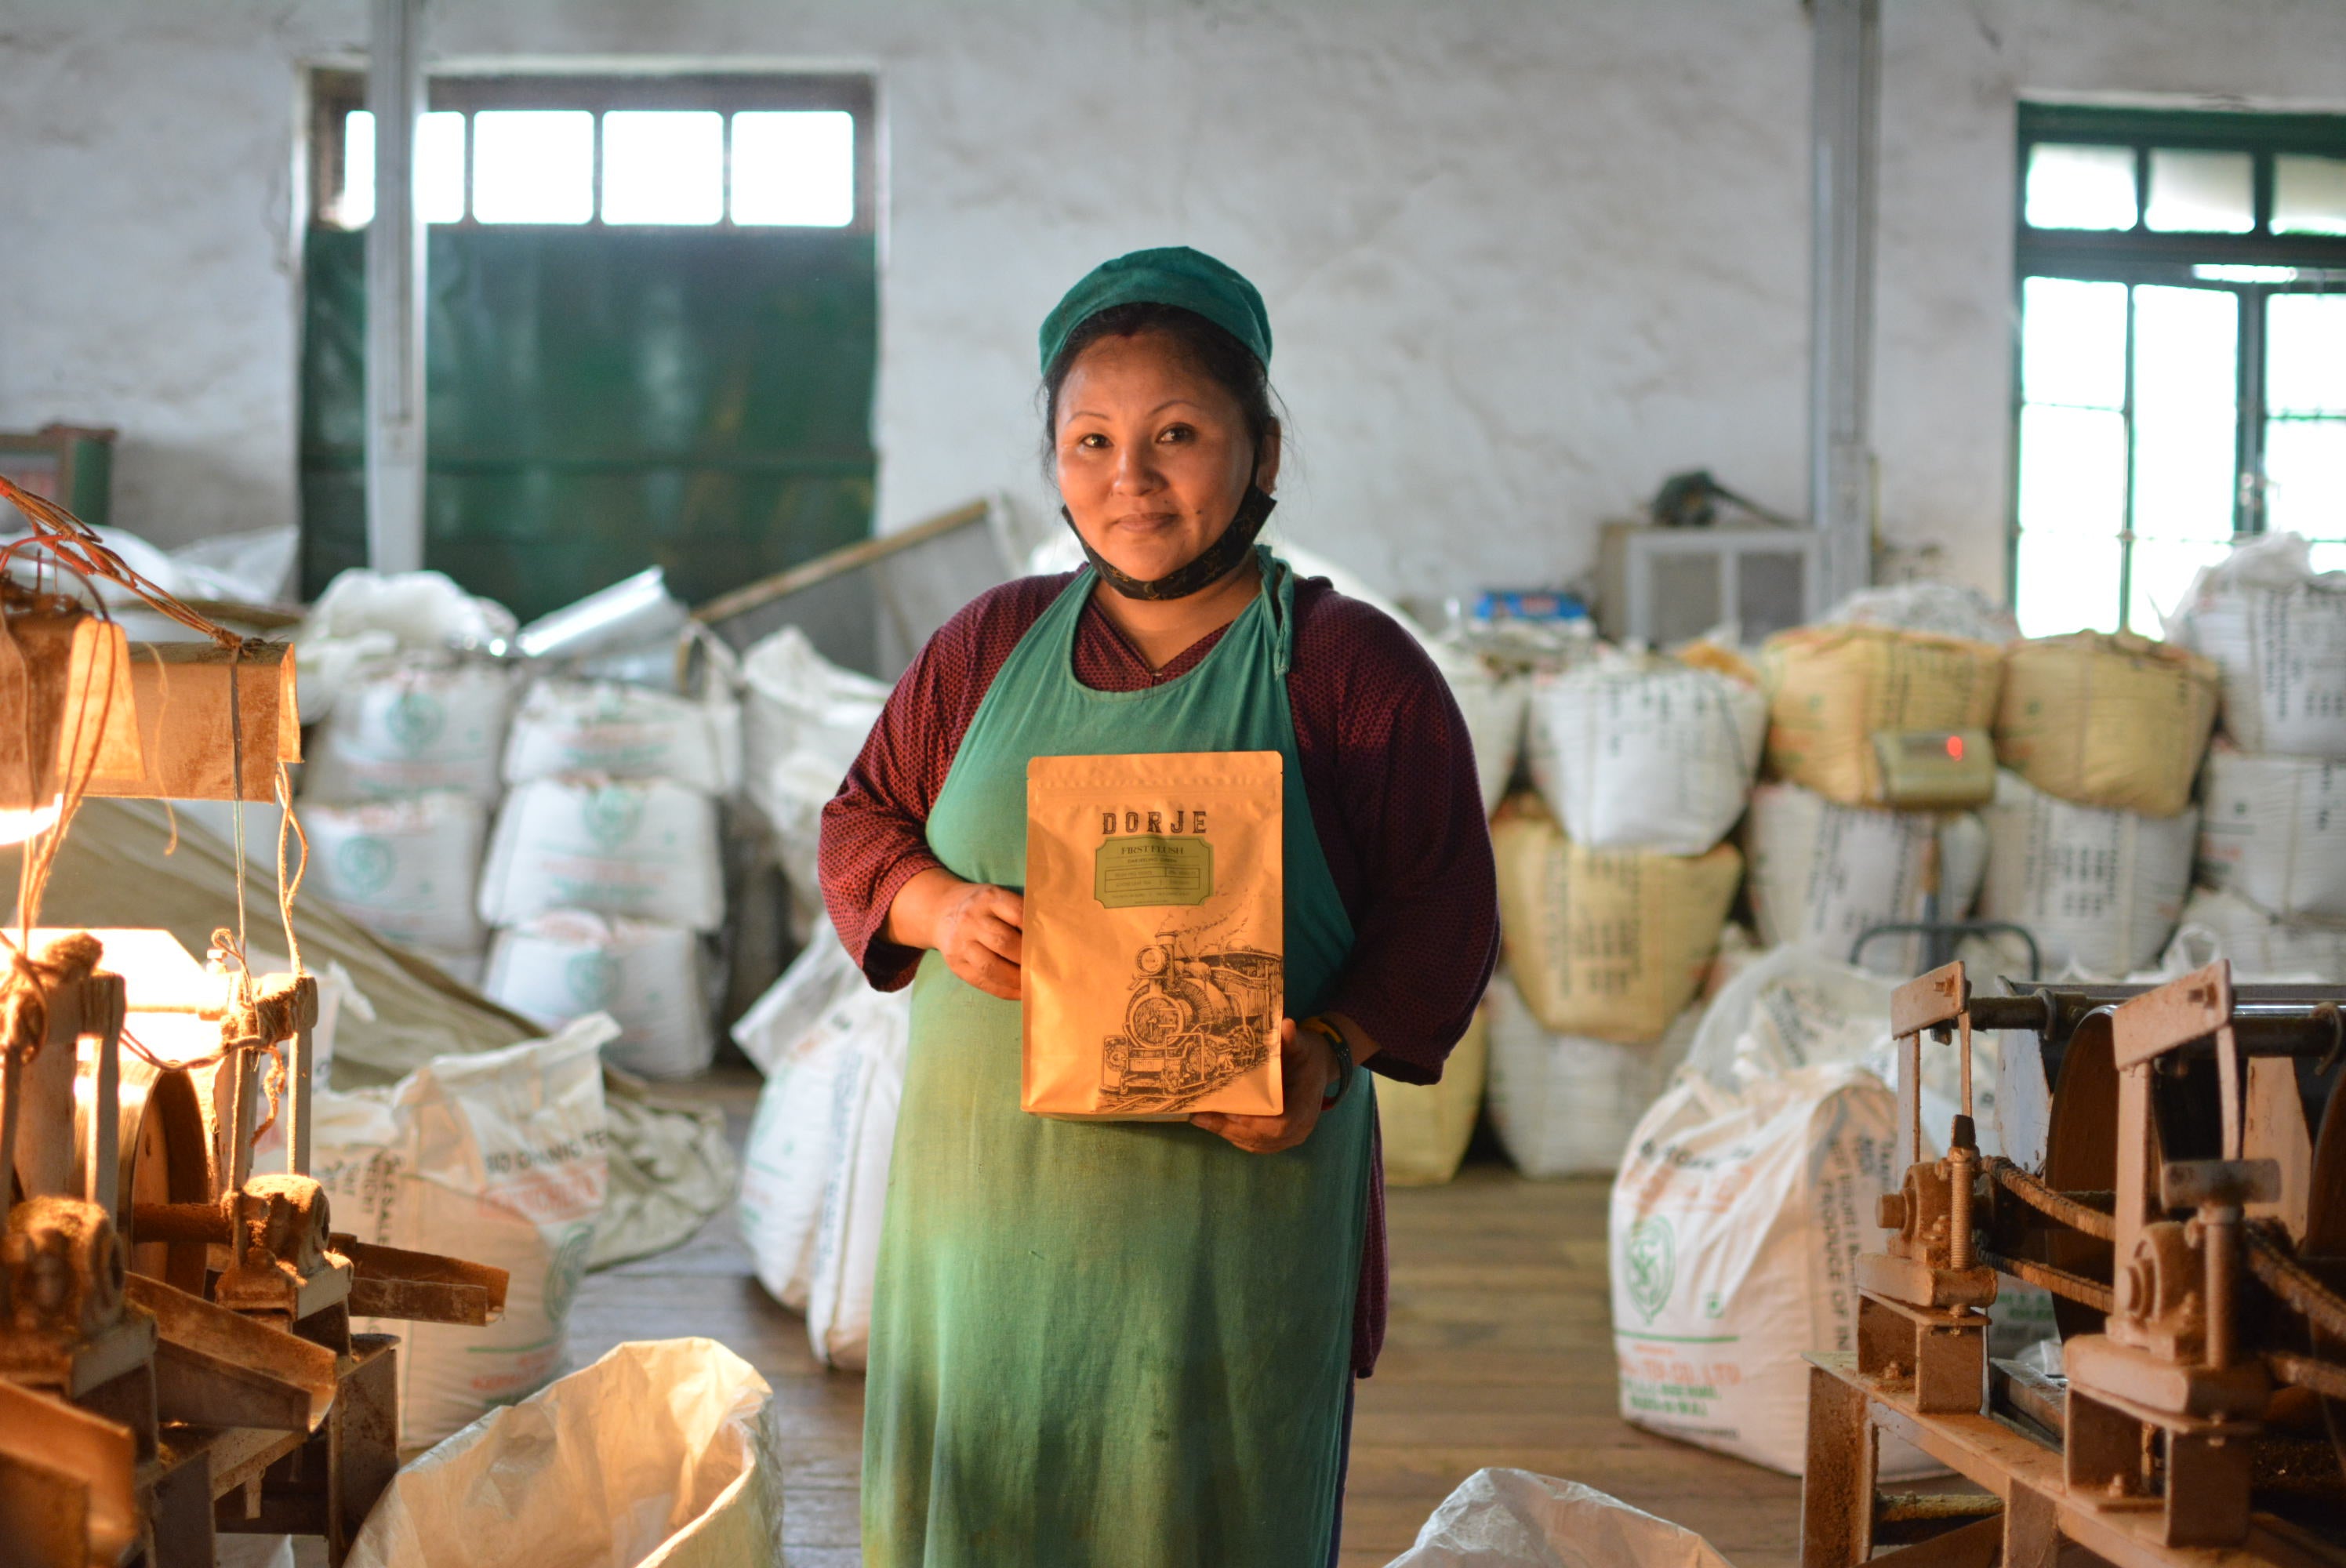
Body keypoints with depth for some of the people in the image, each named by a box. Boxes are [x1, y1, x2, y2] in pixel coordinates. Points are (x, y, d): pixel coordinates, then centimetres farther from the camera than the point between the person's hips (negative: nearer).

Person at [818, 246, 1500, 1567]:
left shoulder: (1355, 668, -2)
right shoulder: (991, 645, 9)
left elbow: (1445, 914, -3)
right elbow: (859, 824, 14)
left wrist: (1331, 1052, -19)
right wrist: (939, 908, -7)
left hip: (1235, 1200, -3)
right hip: (989, 1196, 3)